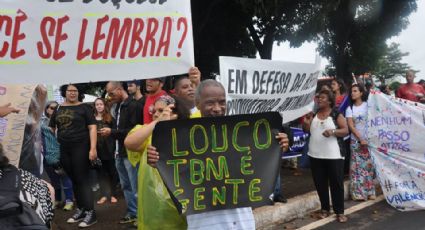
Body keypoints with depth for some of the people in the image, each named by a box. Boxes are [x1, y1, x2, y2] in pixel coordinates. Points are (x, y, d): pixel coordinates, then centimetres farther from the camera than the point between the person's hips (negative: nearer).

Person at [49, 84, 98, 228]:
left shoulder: (84, 108, -2)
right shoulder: (58, 109, 11)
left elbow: (92, 128, -8)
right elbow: (51, 129, 18)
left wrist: (93, 148, -16)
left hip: (80, 148, -5)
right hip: (63, 149, 5)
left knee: (82, 180, -6)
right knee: (73, 180, 11)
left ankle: (90, 213, -1)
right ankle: (80, 210, 21)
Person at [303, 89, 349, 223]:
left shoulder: (336, 114, -3)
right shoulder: (313, 114, 8)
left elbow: (345, 130, -8)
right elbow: (306, 130, 9)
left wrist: (333, 131, -25)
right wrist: (306, 122, -11)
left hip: (333, 155, -4)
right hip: (315, 155, 4)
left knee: (336, 183, 1)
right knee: (320, 183, 10)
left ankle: (339, 212, 11)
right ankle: (324, 209, 23)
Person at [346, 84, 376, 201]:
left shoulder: (368, 105, 3)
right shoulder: (350, 108, 5)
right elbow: (351, 126, -1)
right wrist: (360, 139, -10)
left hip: (369, 139, -1)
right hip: (356, 140, 1)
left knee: (369, 165, 1)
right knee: (357, 166, -1)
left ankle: (370, 192, 9)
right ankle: (359, 193, 3)